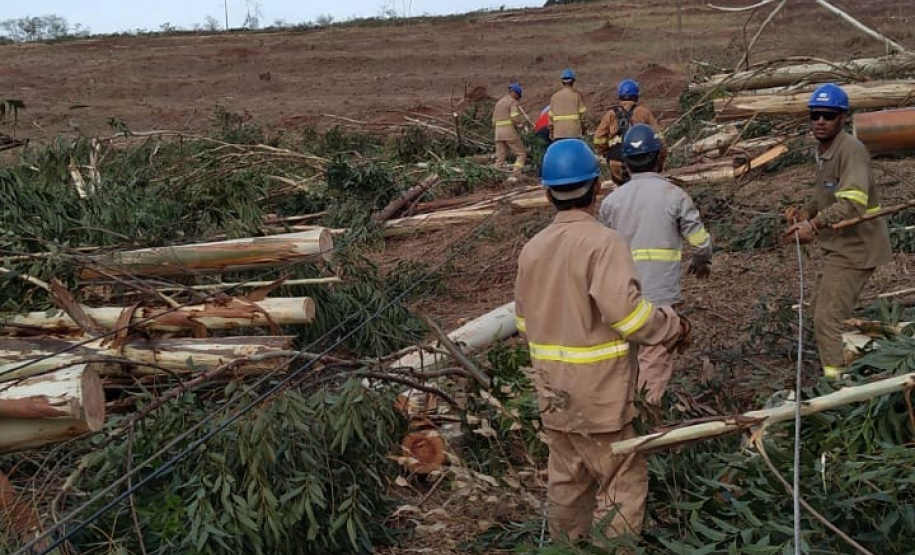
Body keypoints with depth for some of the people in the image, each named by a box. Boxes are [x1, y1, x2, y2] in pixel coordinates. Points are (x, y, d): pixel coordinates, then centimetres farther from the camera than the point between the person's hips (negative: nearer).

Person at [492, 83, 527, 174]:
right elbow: (515, 118, -17)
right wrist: (522, 122, 2)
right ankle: (516, 173, -16)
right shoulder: (513, 102, -4)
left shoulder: (498, 103, 21)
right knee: (521, 154, 0)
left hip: (498, 132, 7)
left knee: (500, 157, 5)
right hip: (510, 132, -7)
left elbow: (494, 122, 22)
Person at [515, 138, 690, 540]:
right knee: (623, 484, 6)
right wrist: (674, 328, -10)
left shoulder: (533, 248, 4)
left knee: (566, 481, 21)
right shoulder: (603, 242, -17)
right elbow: (626, 310, -25)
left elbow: (524, 320, 11)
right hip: (599, 391, -7)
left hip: (553, 390, 7)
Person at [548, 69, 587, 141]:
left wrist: (551, 132, 14)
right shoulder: (577, 95, 0)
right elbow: (582, 114, 0)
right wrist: (583, 129, 10)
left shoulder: (554, 96, 8)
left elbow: (551, 116, 9)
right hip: (574, 132, -3)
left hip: (558, 133, 3)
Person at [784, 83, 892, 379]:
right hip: (838, 246, 10)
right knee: (836, 314, 22)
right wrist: (805, 212, 2)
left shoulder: (851, 149, -20)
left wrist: (815, 225, -40)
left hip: (854, 247, -10)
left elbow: (853, 200, -33)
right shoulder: (823, 152, 11)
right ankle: (848, 370, 39)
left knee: (827, 318, -12)